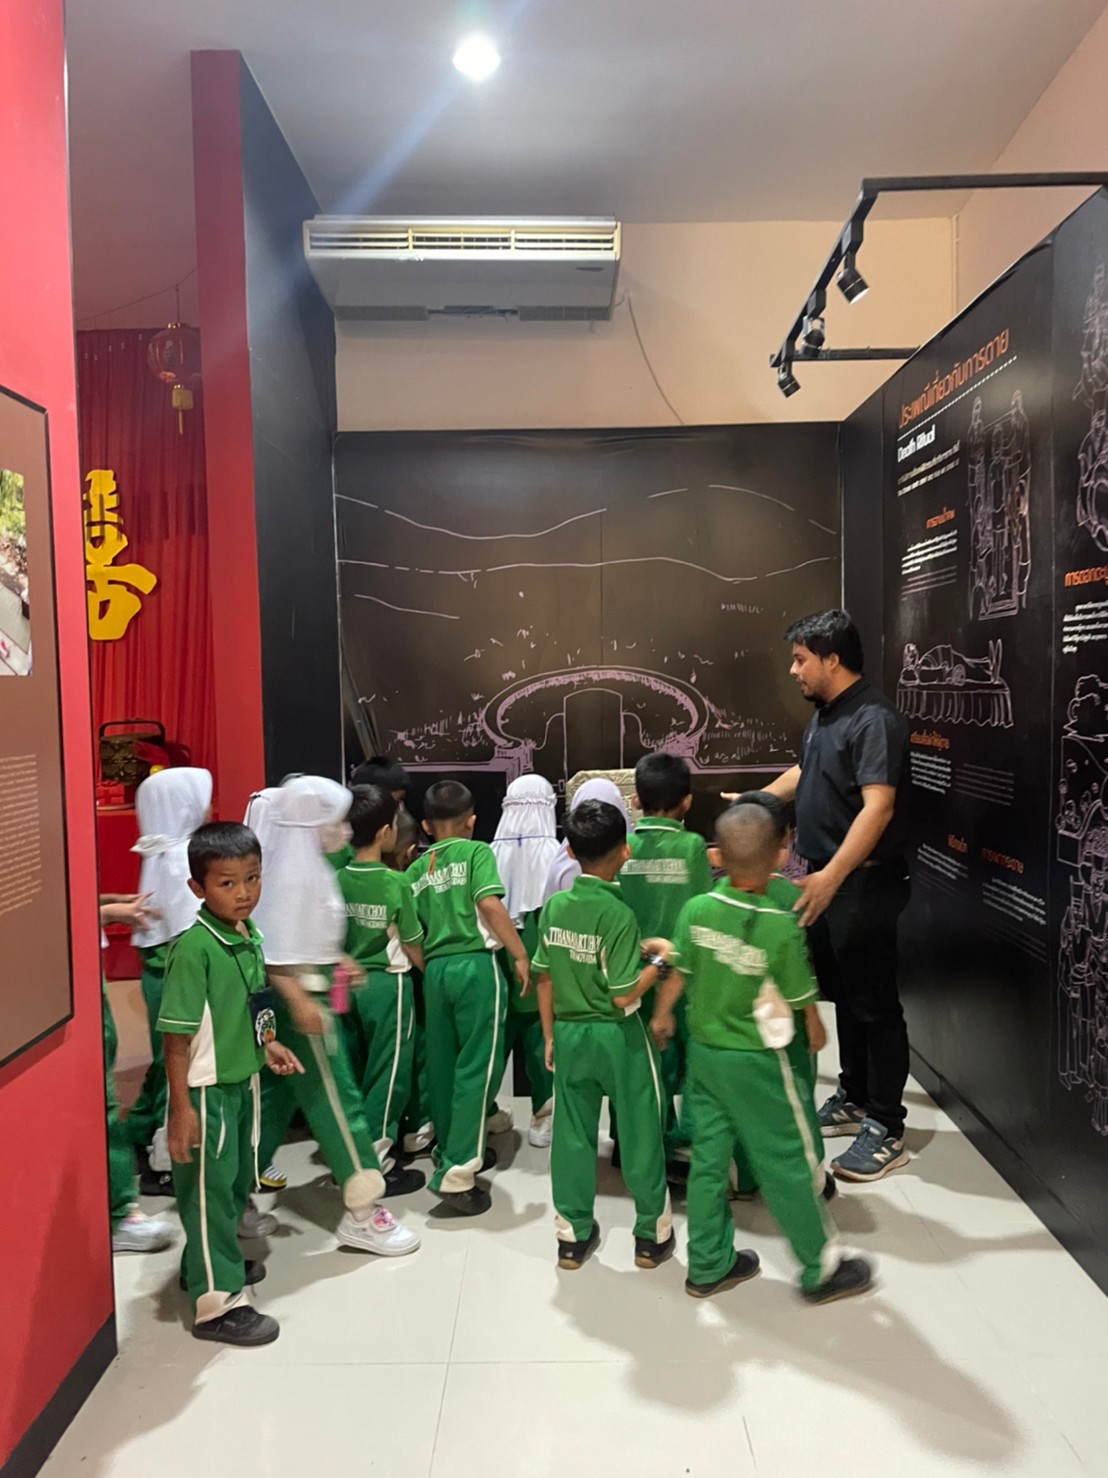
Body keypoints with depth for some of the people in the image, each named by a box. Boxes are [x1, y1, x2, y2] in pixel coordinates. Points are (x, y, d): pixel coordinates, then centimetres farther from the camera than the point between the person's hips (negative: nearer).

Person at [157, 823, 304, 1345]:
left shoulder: (250, 936, -1)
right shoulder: (194, 947, -24)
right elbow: (177, 1035, -22)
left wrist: (266, 1044, 6)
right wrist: (180, 1107, -20)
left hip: (243, 1081, 8)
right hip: (206, 1089, -8)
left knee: (237, 1182, 23)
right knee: (209, 1191, 6)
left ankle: (214, 1261, 44)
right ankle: (218, 1303, 20)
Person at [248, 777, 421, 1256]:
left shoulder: (309, 864, 9)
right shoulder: (292, 872, -21)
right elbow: (274, 950, -24)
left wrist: (336, 959, 19)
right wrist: (300, 1001, -28)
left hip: (308, 992, 10)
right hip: (299, 998, -10)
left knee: (276, 1099, 17)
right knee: (336, 1100, -1)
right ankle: (361, 1214, 10)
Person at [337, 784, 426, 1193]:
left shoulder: (336, 880, -4)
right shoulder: (395, 884, -17)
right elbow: (413, 947, -8)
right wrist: (430, 972, 9)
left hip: (348, 983, 6)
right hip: (387, 984, -5)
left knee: (354, 1072, 17)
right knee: (387, 1073, 6)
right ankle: (377, 1165, 13)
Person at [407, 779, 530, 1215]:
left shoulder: (416, 869, 13)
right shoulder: (476, 851, -1)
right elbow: (490, 903, -15)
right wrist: (520, 954, -10)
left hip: (435, 968, 6)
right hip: (475, 964, -5)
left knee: (443, 1065, 16)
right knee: (477, 1066, -1)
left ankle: (453, 1152, 32)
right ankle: (457, 1172, -4)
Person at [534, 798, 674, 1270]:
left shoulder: (554, 906, -4)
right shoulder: (619, 914, -20)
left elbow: (544, 978, 3)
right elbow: (624, 996, -20)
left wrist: (549, 1036, 13)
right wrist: (660, 960, -7)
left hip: (569, 1034, 5)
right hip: (618, 1037, -4)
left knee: (572, 1135, 14)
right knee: (639, 1134, 12)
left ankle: (572, 1235, 26)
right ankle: (652, 1234, 25)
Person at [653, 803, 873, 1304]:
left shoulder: (696, 910, -10)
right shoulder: (782, 927, -22)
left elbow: (678, 972, 3)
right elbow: (802, 998, -10)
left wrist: (661, 1015, 21)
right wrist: (816, 1033, 11)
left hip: (703, 1051, 5)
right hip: (755, 1061, -5)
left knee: (708, 1157, 16)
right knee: (788, 1166, 11)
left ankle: (708, 1266, 31)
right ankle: (821, 1271, 28)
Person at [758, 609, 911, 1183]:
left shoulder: (874, 720, -20)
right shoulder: (823, 715, 10)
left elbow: (878, 807, -31)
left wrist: (832, 876, -39)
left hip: (863, 885, -9)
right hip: (826, 879, 9)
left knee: (874, 1004, 1)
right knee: (842, 995, 18)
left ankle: (886, 1130, 12)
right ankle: (854, 1100, 33)